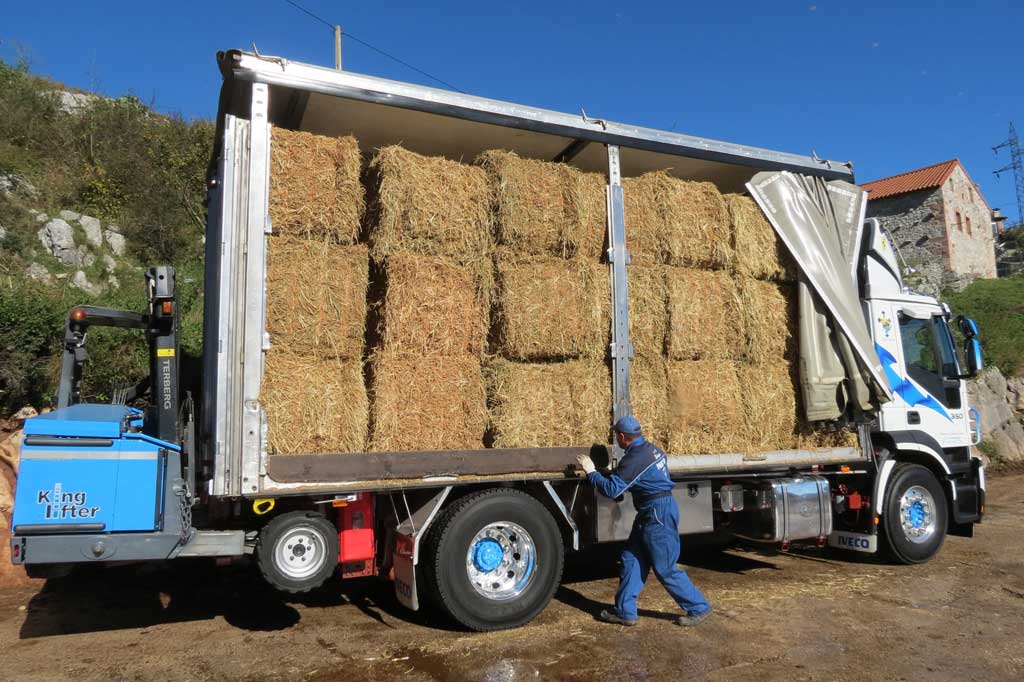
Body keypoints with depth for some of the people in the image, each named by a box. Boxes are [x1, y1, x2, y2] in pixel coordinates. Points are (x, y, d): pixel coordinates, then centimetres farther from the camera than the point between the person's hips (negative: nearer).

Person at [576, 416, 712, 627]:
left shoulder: (635, 458, -21)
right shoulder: (651, 448, 9)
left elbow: (612, 490, -20)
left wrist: (591, 471, -10)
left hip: (658, 514, -10)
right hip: (650, 513, 10)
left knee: (665, 568, 1)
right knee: (631, 560, 11)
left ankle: (698, 608, 16)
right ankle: (625, 611, 16)